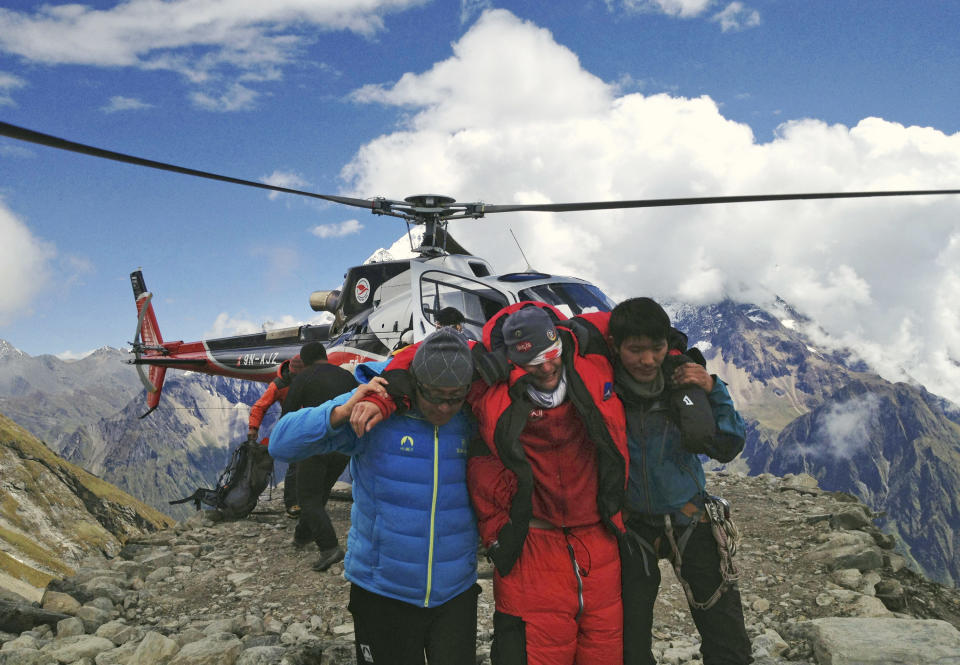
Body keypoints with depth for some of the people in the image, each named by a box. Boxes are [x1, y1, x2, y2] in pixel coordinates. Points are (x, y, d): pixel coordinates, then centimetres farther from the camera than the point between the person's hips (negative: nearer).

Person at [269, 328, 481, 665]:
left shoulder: (469, 421, -6)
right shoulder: (376, 405, -15)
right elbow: (282, 444, -16)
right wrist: (343, 411, -31)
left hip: (455, 591, 2)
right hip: (382, 591, -2)